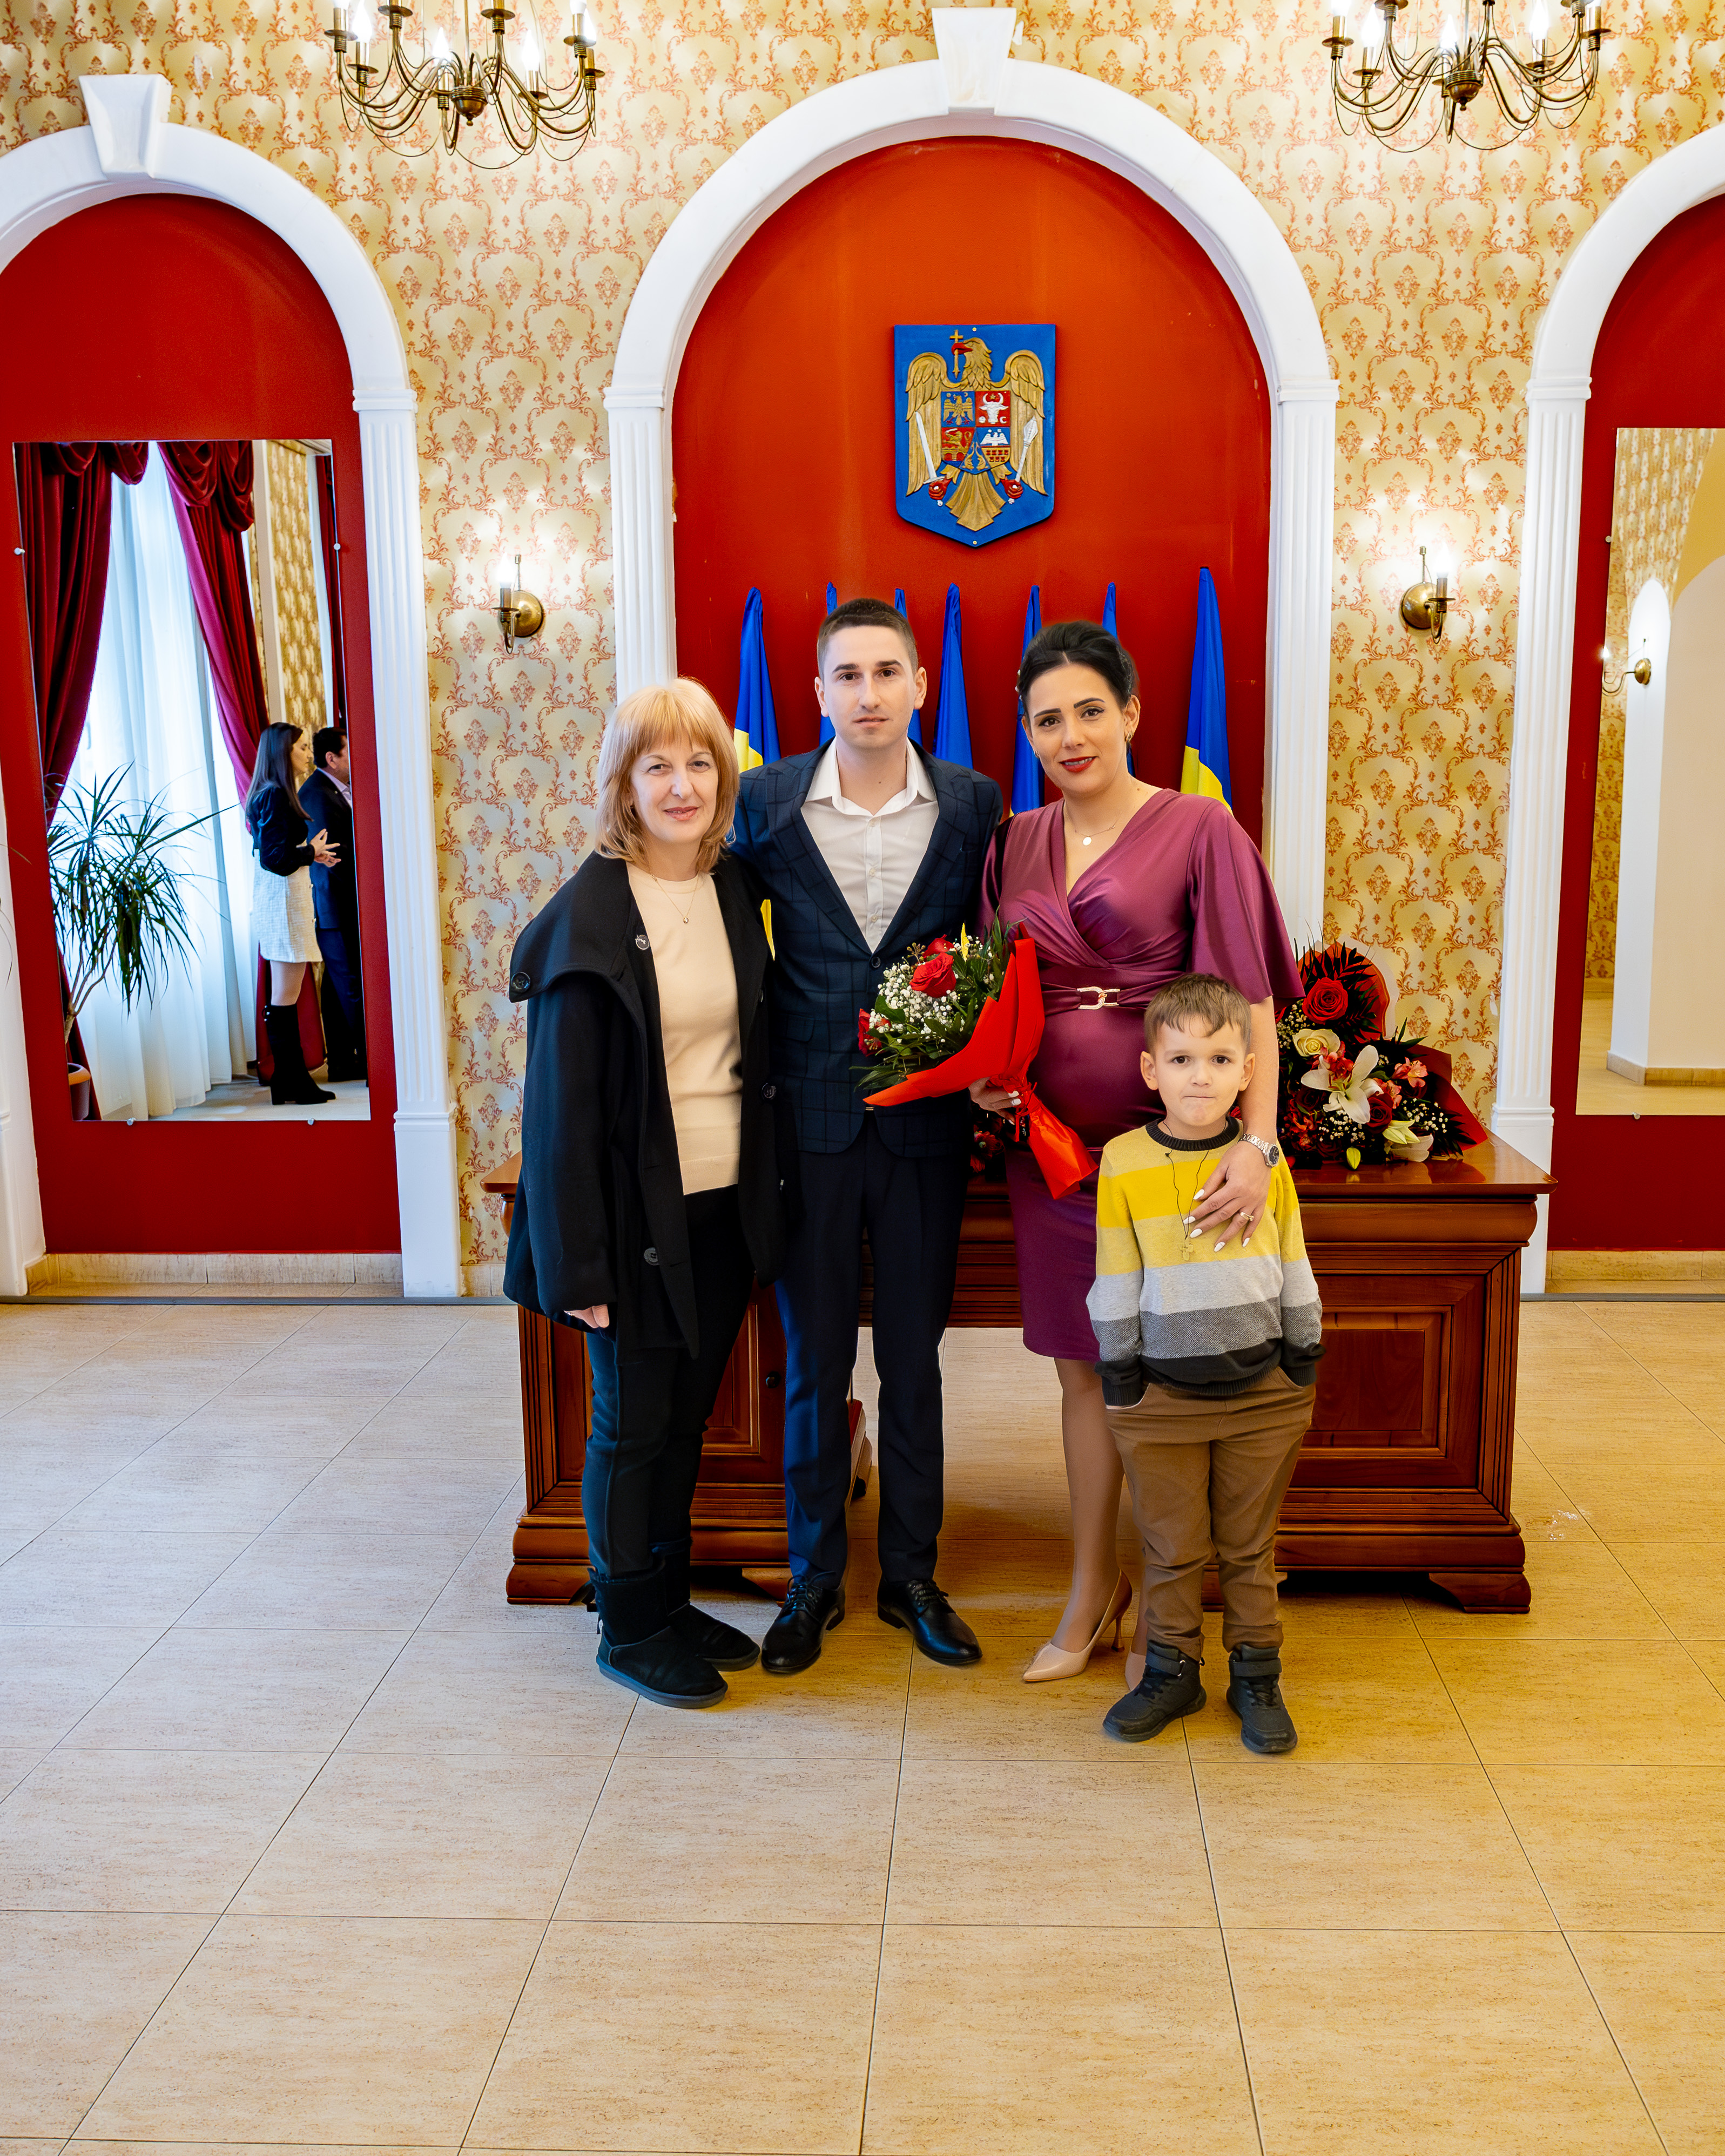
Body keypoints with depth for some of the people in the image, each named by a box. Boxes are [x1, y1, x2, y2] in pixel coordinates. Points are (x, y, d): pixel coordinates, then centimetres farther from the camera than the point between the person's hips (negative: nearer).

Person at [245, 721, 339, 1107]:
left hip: (282, 901, 11)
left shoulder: (274, 795, 17)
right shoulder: (276, 796, -15)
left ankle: (292, 1080, 16)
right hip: (283, 902, -11)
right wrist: (312, 852, -7)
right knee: (285, 997, -5)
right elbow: (275, 859, -20)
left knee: (285, 996, 12)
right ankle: (290, 1083, 0)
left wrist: (312, 853, 10)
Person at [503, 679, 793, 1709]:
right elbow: (563, 1099, -14)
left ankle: (671, 1601, 34)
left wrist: (768, 1194, 6)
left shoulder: (737, 891, 5)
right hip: (637, 1212, -5)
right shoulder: (589, 916, -13)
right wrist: (576, 1262, -16)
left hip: (725, 1209, 6)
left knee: (688, 1412, 17)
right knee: (634, 1422, 8)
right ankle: (629, 1624, 26)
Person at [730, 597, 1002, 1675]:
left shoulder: (973, 802, 0)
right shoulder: (766, 801, -2)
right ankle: (816, 1576, 28)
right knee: (815, 1361, 11)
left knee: (915, 1358, 12)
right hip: (809, 1119, 0)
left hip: (926, 1121, 1)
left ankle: (912, 1574, 29)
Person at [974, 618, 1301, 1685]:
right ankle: (1094, 1584, 27)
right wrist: (985, 1073, -3)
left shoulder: (1197, 829, -6)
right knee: (1083, 1363, 13)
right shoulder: (1016, 846, 9)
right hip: (1052, 1136, 5)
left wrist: (1258, 1140, -23)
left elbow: (1249, 996, -13)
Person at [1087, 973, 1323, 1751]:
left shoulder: (1265, 1161, -2)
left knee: (1250, 1547, 14)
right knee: (1172, 1547, 11)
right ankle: (1172, 1671, 29)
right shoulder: (1123, 1164, -7)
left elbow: (1294, 1272, 6)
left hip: (1262, 1391, 1)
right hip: (1163, 1394, -1)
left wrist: (1304, 1364, 7)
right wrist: (1118, 1377, 0)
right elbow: (1115, 1285, -2)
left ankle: (1255, 1676, 29)